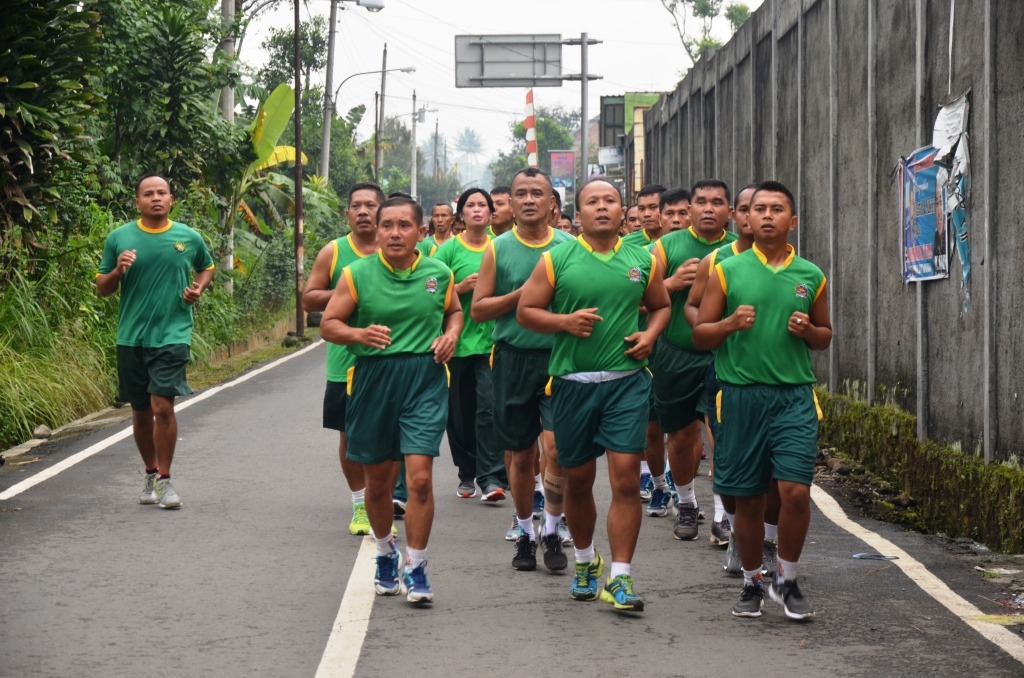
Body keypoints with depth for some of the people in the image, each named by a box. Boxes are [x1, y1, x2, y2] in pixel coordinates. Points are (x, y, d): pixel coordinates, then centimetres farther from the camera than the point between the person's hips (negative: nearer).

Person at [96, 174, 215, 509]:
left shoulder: (189, 238, 2)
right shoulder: (119, 237, 2)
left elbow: (207, 268, 22)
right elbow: (102, 289, 8)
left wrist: (198, 288, 0)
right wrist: (117, 271, -13)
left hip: (172, 334, -2)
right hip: (131, 338, 2)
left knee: (163, 406, -14)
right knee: (141, 411, 11)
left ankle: (165, 480, -2)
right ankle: (151, 475, 28)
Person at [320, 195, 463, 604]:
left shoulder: (439, 274, 5)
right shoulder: (357, 275, -1)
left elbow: (455, 311, 23)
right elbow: (328, 325, 2)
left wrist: (451, 336, 2)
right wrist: (359, 334, -17)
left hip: (425, 381, 0)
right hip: (372, 380, 1)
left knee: (420, 477, -13)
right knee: (377, 481, 12)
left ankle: (416, 570, 0)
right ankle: (385, 555, 38)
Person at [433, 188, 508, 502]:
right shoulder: (449, 249, 2)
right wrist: (462, 287, -13)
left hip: (491, 338, 0)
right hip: (457, 340, 0)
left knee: (489, 406, -12)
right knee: (459, 411, 7)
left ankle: (491, 477, -11)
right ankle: (466, 474, 21)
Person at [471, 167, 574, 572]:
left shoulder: (569, 247, 4)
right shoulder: (498, 249, 3)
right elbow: (478, 309, 0)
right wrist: (522, 293, -12)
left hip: (558, 357, -1)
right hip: (513, 358, 1)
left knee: (558, 447, -13)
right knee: (519, 454, 9)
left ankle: (552, 530, 3)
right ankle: (525, 532, 24)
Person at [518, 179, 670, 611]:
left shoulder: (642, 261, 8)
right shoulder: (557, 259, 1)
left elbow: (661, 306, 22)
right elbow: (525, 311, 4)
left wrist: (649, 335, 2)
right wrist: (565, 321, -13)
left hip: (627, 381, 0)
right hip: (573, 381, 0)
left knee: (626, 479, -8)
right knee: (578, 479, 12)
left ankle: (619, 579, -4)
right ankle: (585, 561, 35)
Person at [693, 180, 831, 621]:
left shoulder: (810, 275, 9)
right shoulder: (727, 271, 4)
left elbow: (825, 337, 20)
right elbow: (699, 336, 7)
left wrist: (809, 331, -2)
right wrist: (731, 323, -12)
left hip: (794, 395, 0)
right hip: (741, 394, 0)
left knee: (796, 490, -11)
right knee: (748, 497, 6)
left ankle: (786, 579, 8)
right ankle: (752, 583, 23)